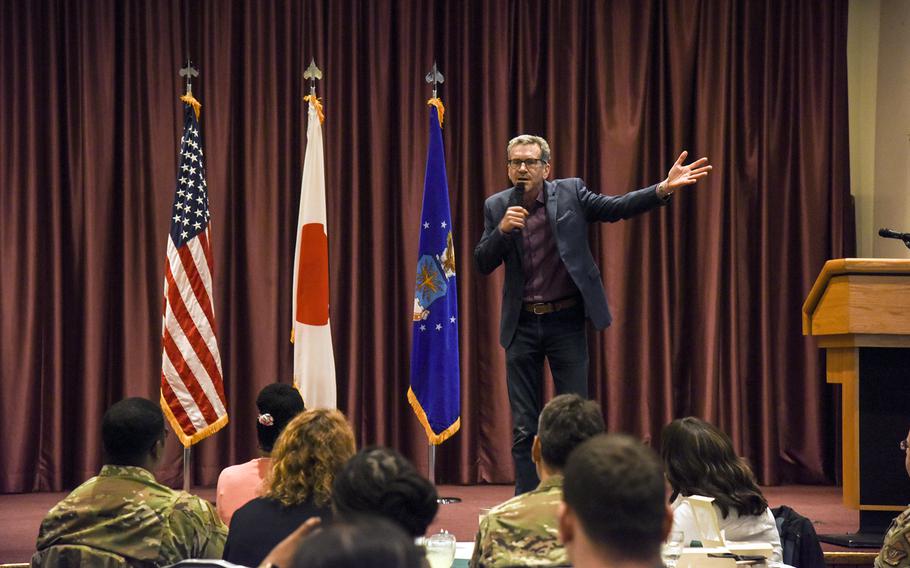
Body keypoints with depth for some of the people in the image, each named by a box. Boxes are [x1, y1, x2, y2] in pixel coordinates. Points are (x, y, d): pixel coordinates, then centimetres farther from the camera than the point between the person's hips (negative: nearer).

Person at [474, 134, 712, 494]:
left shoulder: (570, 193, 0)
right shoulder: (497, 207, 3)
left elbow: (618, 207, -5)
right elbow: (482, 264, 2)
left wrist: (664, 188, -18)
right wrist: (502, 230, -16)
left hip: (565, 320, -1)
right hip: (522, 325, 1)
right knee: (524, 428, 5)